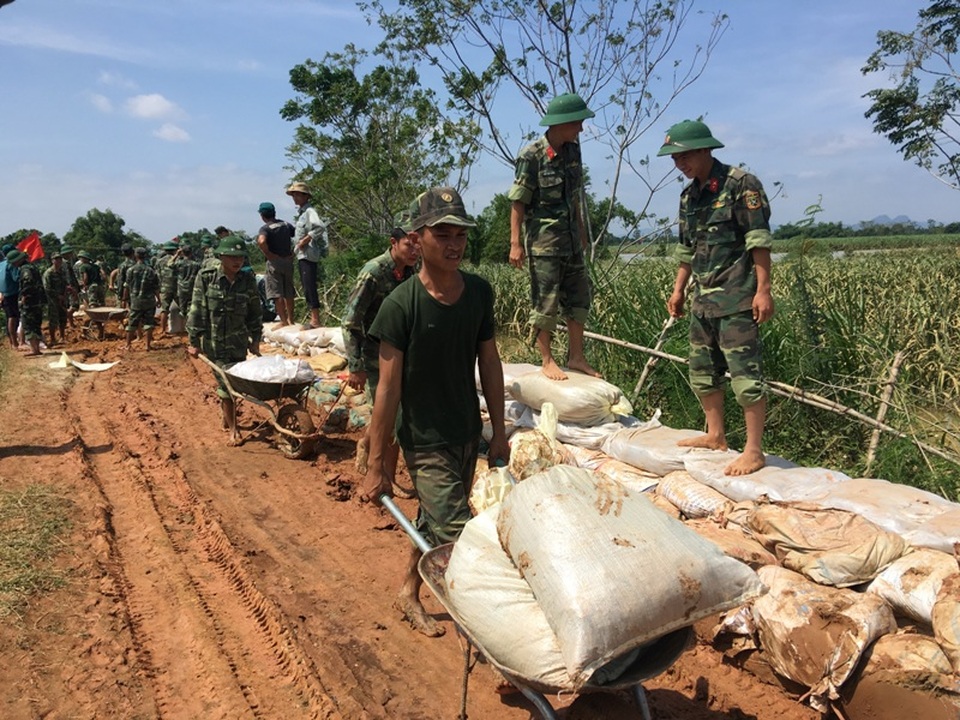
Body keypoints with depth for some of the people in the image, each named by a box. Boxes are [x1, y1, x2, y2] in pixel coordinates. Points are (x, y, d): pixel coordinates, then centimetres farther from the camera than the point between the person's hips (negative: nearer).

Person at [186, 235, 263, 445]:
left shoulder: (248, 281, 1)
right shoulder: (206, 278, -7)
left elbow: (254, 313, 10)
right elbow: (196, 311, -6)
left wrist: (255, 340, 10)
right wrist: (194, 342, -6)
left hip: (239, 342, 3)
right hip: (214, 342, -3)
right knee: (225, 383, -4)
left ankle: (227, 419, 32)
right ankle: (232, 430, 5)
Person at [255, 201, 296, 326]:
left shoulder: (265, 228, -10)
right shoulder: (286, 224, 8)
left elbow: (261, 241, -29)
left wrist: (268, 254, -14)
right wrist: (293, 253, 8)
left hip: (274, 261, -6)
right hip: (288, 261, 6)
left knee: (276, 293, -1)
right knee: (289, 292, 14)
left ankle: (283, 320, -2)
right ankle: (290, 319, 20)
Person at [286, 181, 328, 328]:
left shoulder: (310, 211, -11)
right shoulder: (302, 212, 18)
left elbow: (320, 227, -27)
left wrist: (304, 240, -21)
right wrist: (296, 247, 12)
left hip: (308, 255, -10)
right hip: (302, 255, 10)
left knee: (310, 287, -10)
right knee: (306, 288, 13)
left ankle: (315, 320, -8)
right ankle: (313, 318, 19)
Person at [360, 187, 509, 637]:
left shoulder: (480, 293, -4)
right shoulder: (401, 305, -19)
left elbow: (489, 364, 5)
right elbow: (389, 387, -17)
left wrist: (499, 433, 8)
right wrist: (376, 466, -13)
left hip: (468, 435, 6)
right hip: (425, 443, -6)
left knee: (432, 523, 22)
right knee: (459, 540, -6)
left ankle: (408, 595, 44)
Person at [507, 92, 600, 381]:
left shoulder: (572, 151, 6)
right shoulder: (532, 156, -14)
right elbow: (518, 202, -13)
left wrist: (581, 230, 21)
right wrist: (516, 243, -17)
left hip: (570, 237, 7)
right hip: (543, 240, -7)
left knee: (578, 297, 10)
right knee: (545, 302, -1)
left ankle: (576, 357, 20)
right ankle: (547, 361, 10)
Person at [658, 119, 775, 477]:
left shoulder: (740, 184, -8)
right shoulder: (689, 196, 15)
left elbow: (759, 241, -13)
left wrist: (763, 289, -18)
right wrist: (678, 290, 19)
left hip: (736, 298, -8)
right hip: (703, 298, 8)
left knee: (744, 373, -7)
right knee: (702, 370, 13)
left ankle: (753, 451, -1)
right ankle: (715, 436, 26)